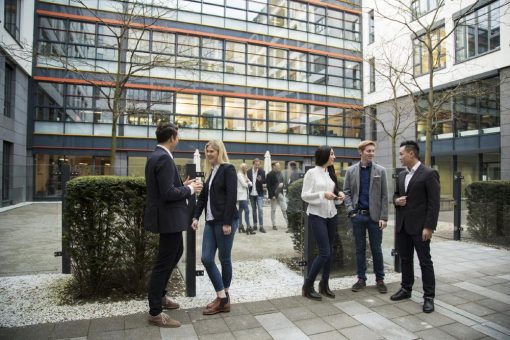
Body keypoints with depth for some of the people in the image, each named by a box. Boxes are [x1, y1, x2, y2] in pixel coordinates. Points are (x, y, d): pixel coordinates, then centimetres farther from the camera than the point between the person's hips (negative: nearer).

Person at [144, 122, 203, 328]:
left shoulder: (157, 156, 11)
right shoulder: (164, 158, -21)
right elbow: (168, 193, -27)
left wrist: (183, 185, 9)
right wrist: (190, 189, -13)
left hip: (169, 216, 11)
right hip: (169, 218, -11)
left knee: (175, 253, 25)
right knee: (163, 263, 1)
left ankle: (159, 295, 41)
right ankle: (155, 313, 17)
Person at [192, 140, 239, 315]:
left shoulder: (228, 169, -8)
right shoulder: (211, 172, 15)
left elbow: (232, 197, -15)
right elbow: (203, 196, 17)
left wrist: (227, 223, -19)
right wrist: (196, 217, 9)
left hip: (225, 221, -8)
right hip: (211, 221, 8)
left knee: (224, 258, 4)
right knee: (207, 259, 3)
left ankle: (224, 297, 20)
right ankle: (222, 297, 13)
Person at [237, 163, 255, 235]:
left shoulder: (244, 175, 19)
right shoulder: (239, 175, -8)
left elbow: (250, 183, 12)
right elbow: (244, 184, -16)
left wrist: (247, 183, -8)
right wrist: (247, 184, 4)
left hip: (244, 195, 9)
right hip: (241, 195, -9)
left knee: (241, 210, 12)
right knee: (247, 210, -15)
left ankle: (240, 227, 17)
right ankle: (248, 227, -18)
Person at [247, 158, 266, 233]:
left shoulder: (262, 171, -3)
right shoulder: (249, 172, 2)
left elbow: (264, 181, -5)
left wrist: (260, 180, -24)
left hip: (259, 194, -2)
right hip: (252, 193, 2)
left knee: (260, 209, -6)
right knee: (254, 210, 12)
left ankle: (261, 226, -1)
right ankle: (255, 225, 22)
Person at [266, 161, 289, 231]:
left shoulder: (279, 173, 8)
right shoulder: (269, 175, -11)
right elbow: (268, 186, -14)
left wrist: (282, 184, -1)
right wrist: (272, 195, -17)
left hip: (280, 193, 6)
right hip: (273, 194, -6)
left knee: (285, 209, 6)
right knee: (273, 210, 6)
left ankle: (288, 223, 13)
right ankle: (274, 225, 14)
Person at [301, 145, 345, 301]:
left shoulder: (331, 173, 10)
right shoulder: (311, 173, -8)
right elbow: (304, 195, -11)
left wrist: (339, 195, -4)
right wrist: (322, 194, -22)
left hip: (331, 215, 7)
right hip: (317, 216, -6)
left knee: (329, 251, 9)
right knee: (324, 252, -9)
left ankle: (324, 284, 23)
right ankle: (307, 286, 5)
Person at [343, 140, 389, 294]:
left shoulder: (380, 170, 1)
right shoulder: (351, 170, 3)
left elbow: (384, 195, -1)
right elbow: (346, 192, 5)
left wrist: (384, 217, -7)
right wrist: (350, 210, -8)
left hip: (374, 215, -1)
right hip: (357, 215, 1)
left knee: (376, 249, 6)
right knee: (360, 248, 9)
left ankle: (380, 279, 21)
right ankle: (361, 279, 20)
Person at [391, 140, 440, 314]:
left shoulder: (429, 174, -11)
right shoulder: (401, 175, 11)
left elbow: (434, 203, -13)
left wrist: (429, 227, -17)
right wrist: (396, 200, -3)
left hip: (419, 226, -7)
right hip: (402, 225, 7)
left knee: (425, 261, 3)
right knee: (405, 259, 16)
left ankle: (429, 296, 14)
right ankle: (406, 289, 29)